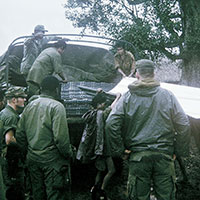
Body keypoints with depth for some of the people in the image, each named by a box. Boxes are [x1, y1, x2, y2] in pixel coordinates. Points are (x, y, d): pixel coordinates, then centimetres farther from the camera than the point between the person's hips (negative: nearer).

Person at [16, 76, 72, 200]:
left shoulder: (29, 106, 8)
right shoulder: (56, 106, -12)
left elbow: (20, 134, 10)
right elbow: (60, 136, -20)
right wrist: (68, 154, -7)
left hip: (33, 158, 7)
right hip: (53, 159, -7)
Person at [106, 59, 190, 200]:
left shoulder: (127, 98, 1)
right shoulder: (167, 96, 3)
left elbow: (111, 124, -6)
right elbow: (183, 125, 2)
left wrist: (119, 151, 2)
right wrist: (179, 151, 10)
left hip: (138, 156, 0)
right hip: (164, 154, 1)